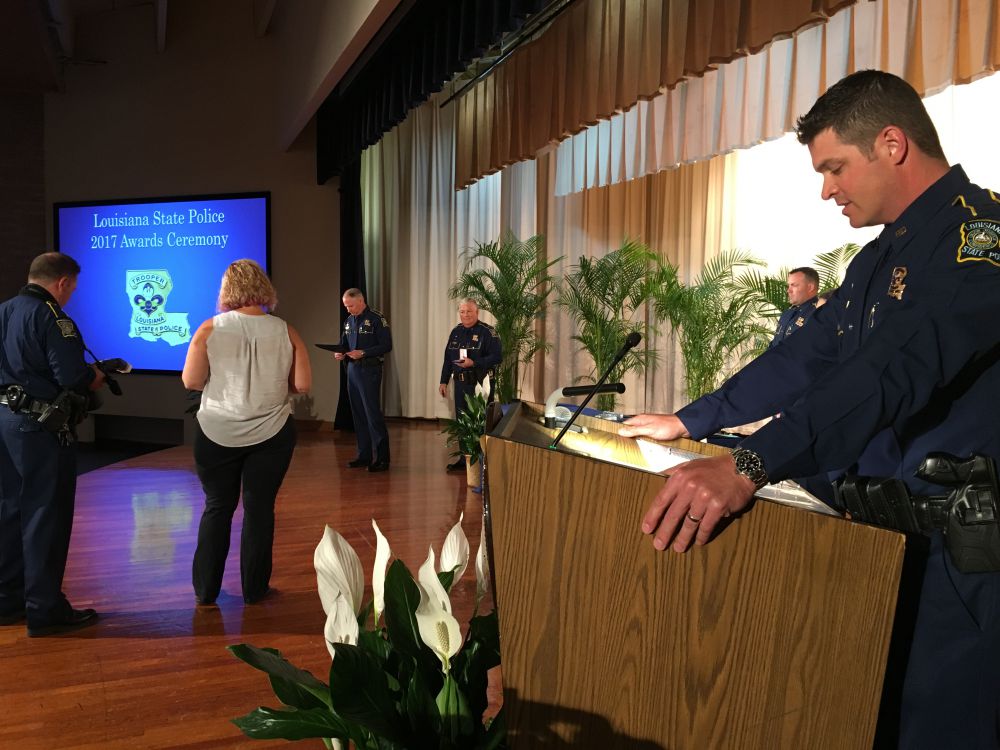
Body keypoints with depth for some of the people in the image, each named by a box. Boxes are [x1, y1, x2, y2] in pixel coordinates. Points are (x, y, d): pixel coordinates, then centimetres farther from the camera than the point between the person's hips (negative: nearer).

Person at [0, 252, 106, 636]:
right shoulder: (52, 318, -16)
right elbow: (72, 377, -23)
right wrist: (95, 377, -2)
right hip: (41, 429, -8)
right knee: (45, 518, 0)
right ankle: (44, 610, 8)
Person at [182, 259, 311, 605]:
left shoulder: (210, 329, -8)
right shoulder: (285, 331, -5)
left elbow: (191, 381, -8)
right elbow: (303, 384, -7)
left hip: (217, 433, 0)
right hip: (271, 433, 0)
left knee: (217, 507, 14)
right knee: (260, 508, 10)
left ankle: (205, 589, 23)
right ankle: (254, 589, 18)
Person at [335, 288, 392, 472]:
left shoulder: (376, 319, -7)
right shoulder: (349, 321, 15)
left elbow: (386, 346, -12)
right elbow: (344, 344, 22)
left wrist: (363, 353, -20)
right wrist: (339, 353, -1)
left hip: (370, 369, -7)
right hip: (352, 369, 7)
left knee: (373, 413, -9)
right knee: (358, 414, 10)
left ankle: (382, 457, -4)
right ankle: (364, 455, 18)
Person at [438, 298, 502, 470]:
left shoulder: (487, 332, -8)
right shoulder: (456, 332, 13)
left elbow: (497, 357, -15)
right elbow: (448, 359, 18)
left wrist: (473, 363, -22)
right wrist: (444, 381, 15)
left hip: (480, 384, -6)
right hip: (460, 383, 7)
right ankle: (464, 458, 21)